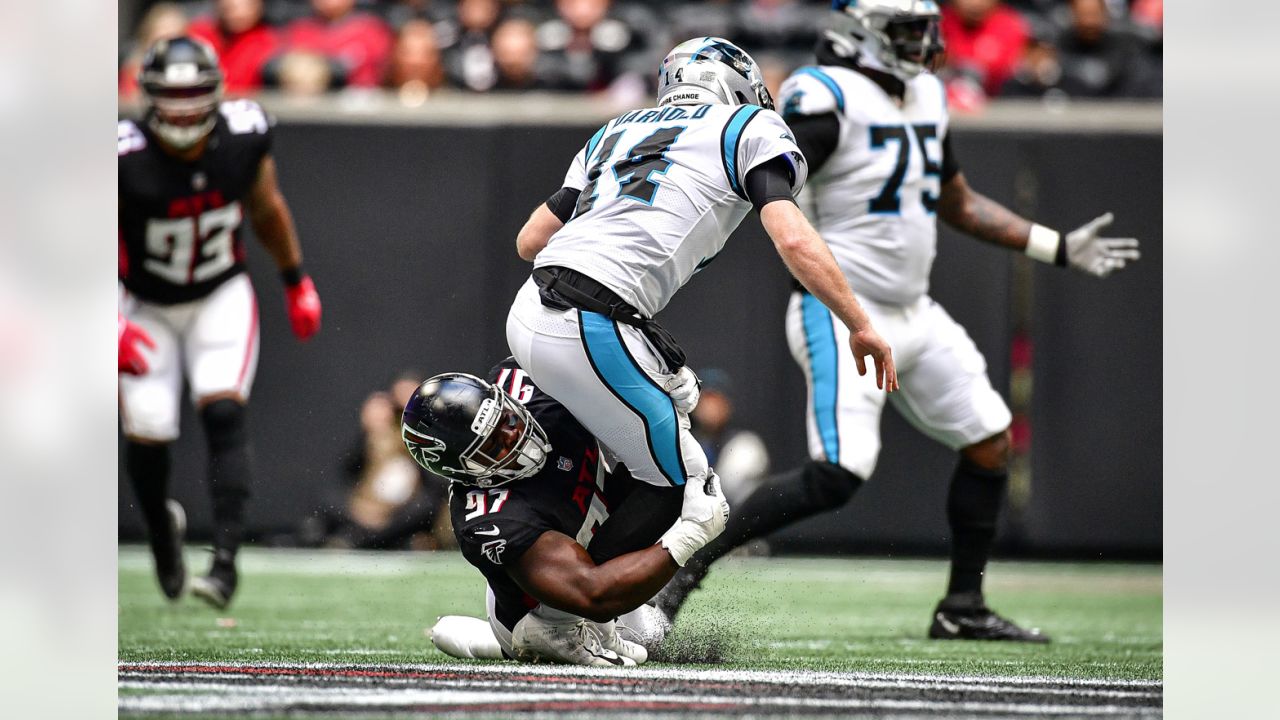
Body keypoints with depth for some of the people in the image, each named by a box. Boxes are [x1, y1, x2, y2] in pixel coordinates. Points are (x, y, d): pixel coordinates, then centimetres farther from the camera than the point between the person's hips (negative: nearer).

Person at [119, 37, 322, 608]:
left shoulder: (243, 138, -16)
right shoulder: (126, 156, -26)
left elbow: (266, 208, 5)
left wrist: (297, 282, 13)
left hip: (221, 297, 1)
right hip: (146, 305, -1)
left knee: (223, 411, -18)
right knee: (147, 429, -5)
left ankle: (225, 558, -20)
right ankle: (161, 527, 29)